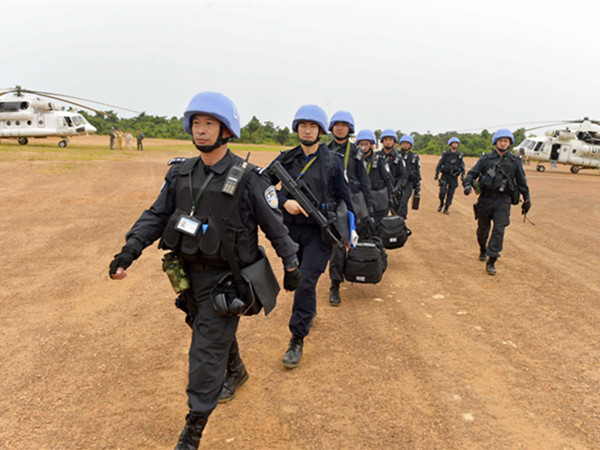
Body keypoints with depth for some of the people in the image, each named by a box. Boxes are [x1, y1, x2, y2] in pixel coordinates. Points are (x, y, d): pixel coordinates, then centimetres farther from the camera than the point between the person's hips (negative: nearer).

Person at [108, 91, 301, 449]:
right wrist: (129, 251, -7)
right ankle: (236, 371, 55)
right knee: (218, 330, 25)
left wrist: (291, 266, -3)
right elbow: (157, 215, 4)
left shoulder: (248, 178, -15)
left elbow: (275, 226, -8)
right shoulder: (181, 172, 1)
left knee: (206, 351, -3)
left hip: (227, 277, -6)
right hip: (191, 272, 6)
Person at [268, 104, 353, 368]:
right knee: (295, 278, 19)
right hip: (291, 229, 4)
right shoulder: (286, 159, 2)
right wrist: (285, 201, -18)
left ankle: (297, 340, 1)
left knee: (306, 282, -11)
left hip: (320, 231, -3)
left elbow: (344, 196, 6)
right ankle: (309, 312, 49)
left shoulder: (332, 161, -2)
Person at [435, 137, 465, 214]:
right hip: (445, 176, -1)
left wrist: (462, 176, -9)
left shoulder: (460, 155, 5)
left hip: (454, 177, 1)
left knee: (450, 193, 1)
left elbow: (462, 167, 6)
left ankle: (446, 208, 13)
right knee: (442, 191, -12)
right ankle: (441, 204, 15)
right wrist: (436, 174, -6)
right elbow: (439, 164, 3)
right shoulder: (445, 154, 2)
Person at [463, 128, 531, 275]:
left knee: (498, 231, -10)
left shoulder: (515, 161, 7)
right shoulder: (485, 159, 5)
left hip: (503, 201, -1)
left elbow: (522, 182, 12)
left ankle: (491, 262, -7)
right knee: (483, 228, 12)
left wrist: (527, 200, 12)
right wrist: (467, 184, -19)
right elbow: (472, 173, 1)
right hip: (485, 198, 1)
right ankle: (483, 250, 40)